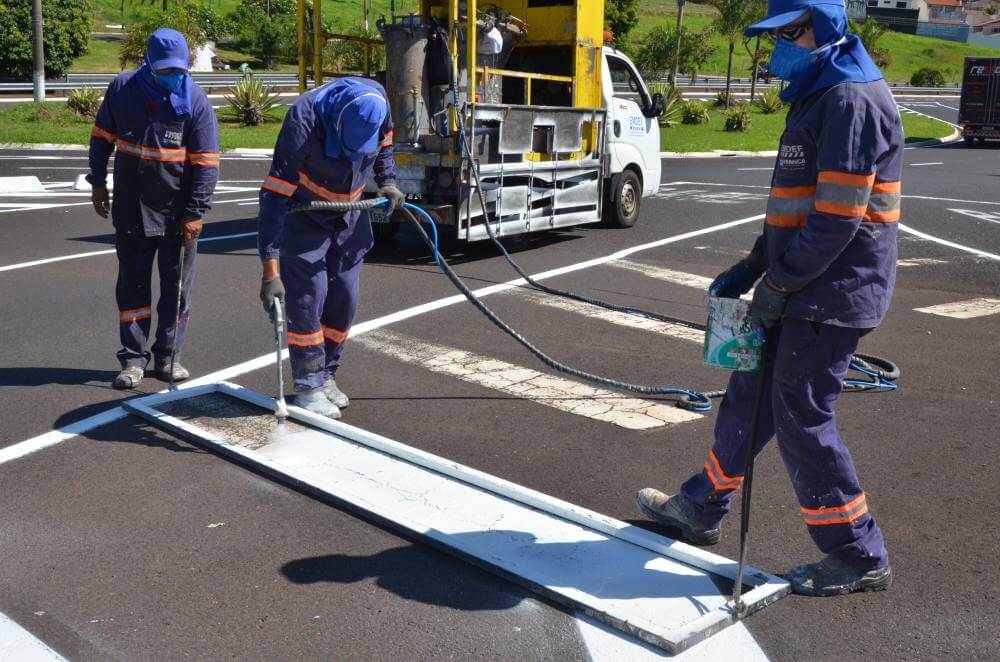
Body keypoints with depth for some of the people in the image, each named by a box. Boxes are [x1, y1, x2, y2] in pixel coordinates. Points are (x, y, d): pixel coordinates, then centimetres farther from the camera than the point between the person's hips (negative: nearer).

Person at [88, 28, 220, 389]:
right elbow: (102, 136, 11)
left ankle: (166, 357, 19)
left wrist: (196, 212, -13)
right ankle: (133, 359, 14)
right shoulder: (122, 89, -3)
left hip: (179, 212, -1)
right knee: (133, 285, 6)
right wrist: (98, 183, 9)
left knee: (177, 287, 6)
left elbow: (206, 160, -9)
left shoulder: (196, 100, -9)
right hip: (132, 209, 1)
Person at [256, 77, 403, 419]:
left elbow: (384, 142, 7)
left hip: (350, 216, 5)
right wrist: (270, 269, -39)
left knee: (344, 298, 6)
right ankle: (308, 386, 4)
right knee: (308, 297, -8)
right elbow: (274, 197, -36)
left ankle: (326, 376, 21)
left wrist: (387, 182, -7)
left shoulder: (375, 98, -20)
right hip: (304, 217, -5)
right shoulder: (303, 121, -35)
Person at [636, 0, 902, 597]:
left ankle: (860, 559, 13)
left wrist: (778, 283, -15)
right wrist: (754, 265, 13)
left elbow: (837, 217, -23)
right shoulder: (819, 96, 16)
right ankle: (701, 509, 33)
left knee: (802, 421, -2)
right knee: (750, 396, 17)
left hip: (831, 298, -10)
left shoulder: (853, 100, -17)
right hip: (805, 293, 10)